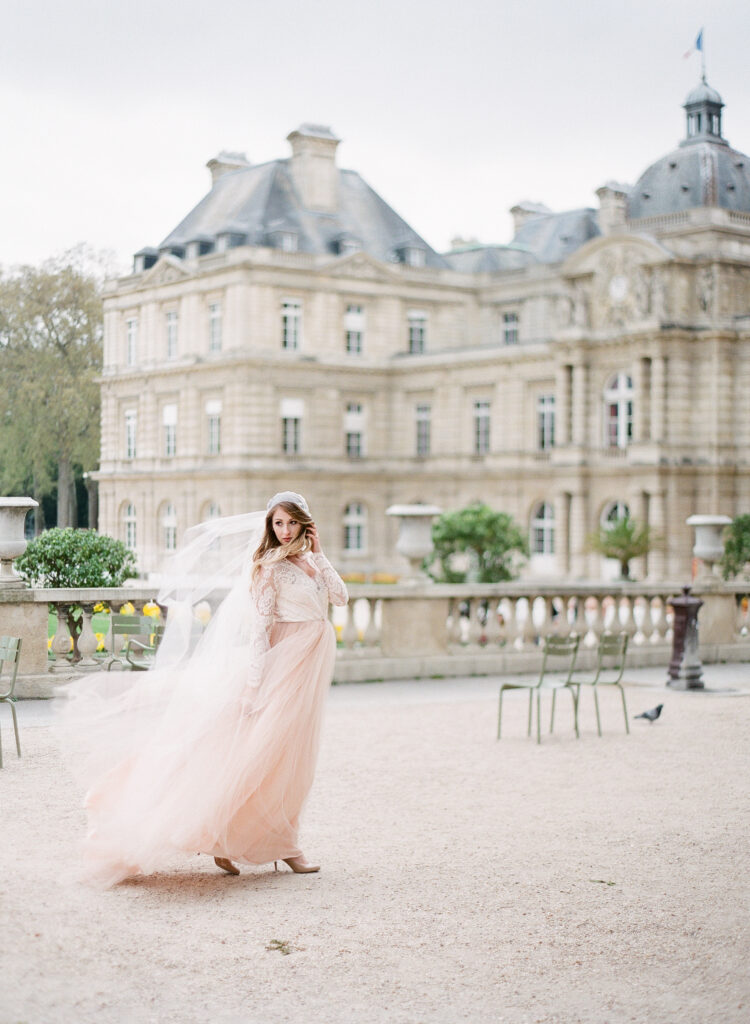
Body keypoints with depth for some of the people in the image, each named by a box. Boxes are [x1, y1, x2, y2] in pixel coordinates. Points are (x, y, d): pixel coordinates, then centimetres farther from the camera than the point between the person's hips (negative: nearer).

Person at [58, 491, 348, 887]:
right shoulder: (269, 565, -10)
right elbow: (260, 627, -14)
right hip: (285, 660, -7)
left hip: (310, 665, 8)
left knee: (291, 757, 10)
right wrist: (254, 682, -19)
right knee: (265, 753, -8)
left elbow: (340, 596, 2)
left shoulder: (308, 560, 11)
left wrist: (319, 554, -2)